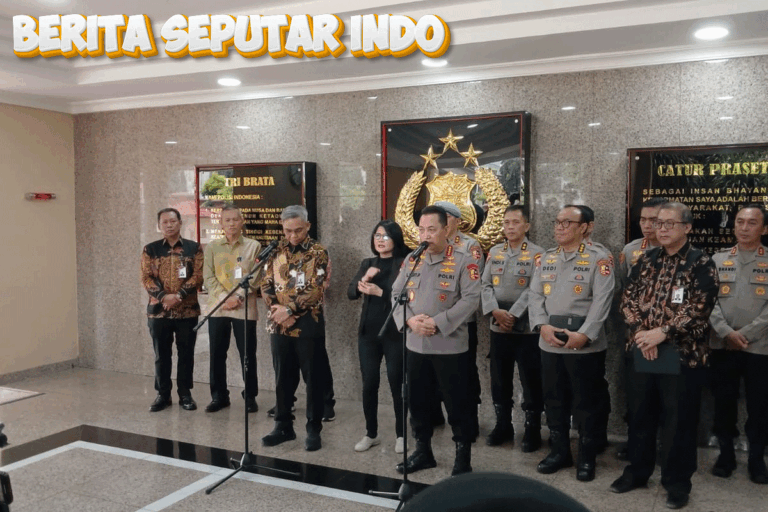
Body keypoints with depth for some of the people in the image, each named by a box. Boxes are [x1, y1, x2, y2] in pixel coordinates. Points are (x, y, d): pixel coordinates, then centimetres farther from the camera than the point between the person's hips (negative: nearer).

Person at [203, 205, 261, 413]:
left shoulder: (254, 246, 3)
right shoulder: (212, 247, 8)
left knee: (248, 354, 2)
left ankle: (250, 396, 15)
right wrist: (224, 297, -12)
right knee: (217, 354, 7)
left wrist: (239, 297, -14)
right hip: (217, 308, 2)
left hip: (245, 308, -2)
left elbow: (255, 277, -3)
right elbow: (209, 277, 1)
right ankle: (219, 396, 20)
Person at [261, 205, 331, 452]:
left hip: (308, 325, -4)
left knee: (313, 378, 4)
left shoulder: (318, 253, -5)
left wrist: (289, 309, -17)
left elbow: (315, 290, -14)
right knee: (282, 378, 13)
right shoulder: (277, 251, 9)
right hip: (279, 325, 4)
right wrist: (277, 310, -9)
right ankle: (283, 425, 25)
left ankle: (314, 429, 15)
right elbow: (266, 284, 6)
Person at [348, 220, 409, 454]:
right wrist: (364, 280, -16)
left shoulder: (404, 264, -7)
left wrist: (380, 292, -23)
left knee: (396, 385, 5)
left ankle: (401, 434, 20)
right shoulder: (367, 263, 10)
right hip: (368, 332, 5)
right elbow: (350, 293, 2)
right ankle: (371, 433, 23)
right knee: (369, 384, 9)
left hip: (394, 333, -5)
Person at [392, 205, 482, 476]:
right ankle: (423, 451, 32)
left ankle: (463, 457, 21)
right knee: (417, 402, 15)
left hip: (450, 346, -5)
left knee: (457, 404, 5)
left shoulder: (464, 261, -6)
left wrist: (438, 323, -20)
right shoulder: (411, 260, 8)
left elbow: (471, 299, -14)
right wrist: (410, 320, -12)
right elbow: (396, 294, 6)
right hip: (415, 345, 5)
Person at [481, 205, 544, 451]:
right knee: (499, 380, 13)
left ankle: (532, 430, 18)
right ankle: (503, 425, 28)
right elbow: (486, 285, 4)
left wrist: (513, 315, -18)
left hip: (527, 329, -4)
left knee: (531, 382, 4)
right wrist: (494, 311, -12)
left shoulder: (537, 254, -5)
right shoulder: (494, 252, 10)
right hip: (498, 328, 5)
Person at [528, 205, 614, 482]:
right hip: (550, 343, 5)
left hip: (586, 345, -5)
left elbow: (602, 301, -12)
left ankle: (587, 457, 20)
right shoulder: (545, 259, 11)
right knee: (554, 399, 14)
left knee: (587, 402, 5)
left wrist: (584, 334, -19)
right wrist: (542, 326, -10)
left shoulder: (598, 259, -5)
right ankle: (559, 451, 29)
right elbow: (535, 296, 6)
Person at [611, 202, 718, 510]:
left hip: (681, 354, -5)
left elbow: (698, 308, -14)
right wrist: (640, 332, -10)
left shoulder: (701, 264, -5)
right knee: (640, 414, 14)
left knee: (678, 420, 5)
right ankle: (637, 471, 30)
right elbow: (628, 298, 5)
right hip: (643, 351, 5)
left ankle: (677, 481, 21)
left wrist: (662, 332, -19)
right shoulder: (646, 261, 10)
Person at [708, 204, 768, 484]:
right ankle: (726, 454, 24)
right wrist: (727, 333, -13)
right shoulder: (718, 260, 7)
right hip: (722, 347, 2)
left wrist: (745, 334, -13)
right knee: (724, 403, 9)